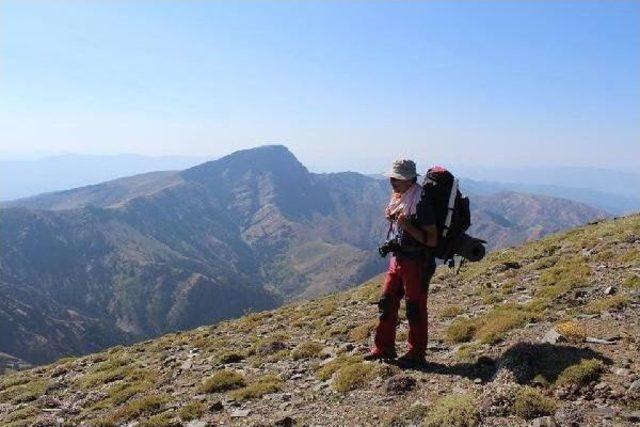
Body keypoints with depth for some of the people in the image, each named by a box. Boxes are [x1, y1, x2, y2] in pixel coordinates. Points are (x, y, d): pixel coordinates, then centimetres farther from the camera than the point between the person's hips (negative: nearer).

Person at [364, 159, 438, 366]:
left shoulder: (420, 203, -21)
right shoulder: (398, 198, 6)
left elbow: (432, 240, -21)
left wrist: (408, 226, -29)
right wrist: (391, 217, 0)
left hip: (417, 262, -9)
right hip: (398, 258, 9)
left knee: (415, 308, 5)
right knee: (387, 302, 13)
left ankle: (417, 353, 23)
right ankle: (384, 348, 26)